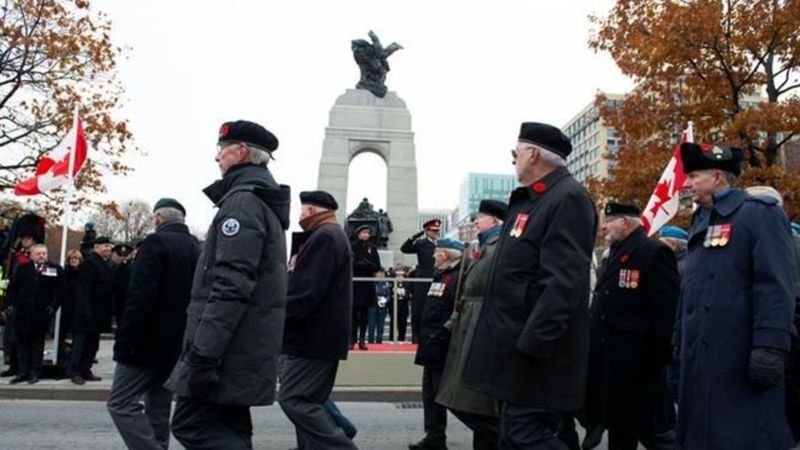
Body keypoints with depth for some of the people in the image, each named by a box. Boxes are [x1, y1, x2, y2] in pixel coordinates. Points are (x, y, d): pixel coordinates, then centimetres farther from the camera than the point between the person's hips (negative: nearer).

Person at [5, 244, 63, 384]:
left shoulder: (55, 270, 2)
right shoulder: (22, 268, 8)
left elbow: (59, 290, 0)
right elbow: (12, 287, 8)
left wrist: (53, 306, -8)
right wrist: (11, 304, -2)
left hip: (41, 313, -2)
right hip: (22, 311, 2)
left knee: (38, 342, 4)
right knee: (22, 341, 5)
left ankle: (34, 372, 9)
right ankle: (23, 371, 11)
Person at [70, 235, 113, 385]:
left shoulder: (106, 264, 14)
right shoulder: (89, 263, -12)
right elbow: (84, 288, -18)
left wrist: (108, 311, 13)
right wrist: (86, 309, -23)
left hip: (99, 312, 9)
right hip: (88, 311, -9)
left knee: (93, 343, 13)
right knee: (81, 341, 1)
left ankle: (85, 370, 21)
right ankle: (76, 372, 9)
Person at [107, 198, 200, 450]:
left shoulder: (156, 243, -11)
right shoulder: (196, 250, 13)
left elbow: (140, 298, -20)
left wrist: (124, 342, -16)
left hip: (149, 343, -8)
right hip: (178, 345, 8)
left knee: (121, 403, -3)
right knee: (158, 410, 14)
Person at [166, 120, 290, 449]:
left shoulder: (243, 200, -14)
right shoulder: (264, 201, 19)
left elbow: (231, 285, -23)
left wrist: (203, 352, -23)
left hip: (230, 345, -10)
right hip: (245, 342, 10)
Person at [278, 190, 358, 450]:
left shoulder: (324, 237, -14)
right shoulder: (335, 236, 20)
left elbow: (306, 293, -22)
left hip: (312, 337, -10)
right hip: (322, 336, 10)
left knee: (294, 400, -9)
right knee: (308, 400, 13)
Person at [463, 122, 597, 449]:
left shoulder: (568, 198, -14)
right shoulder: (528, 200, 17)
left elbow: (563, 281, -24)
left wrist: (532, 343, -26)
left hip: (535, 348, -10)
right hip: (517, 343, 10)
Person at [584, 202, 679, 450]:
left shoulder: (654, 252, -12)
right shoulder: (615, 254, 17)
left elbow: (669, 308, -18)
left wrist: (660, 356, -19)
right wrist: (594, 346, 15)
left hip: (636, 362, -9)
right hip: (609, 359, 9)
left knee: (651, 429, 0)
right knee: (618, 426, 17)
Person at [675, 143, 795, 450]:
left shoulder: (760, 213, -7)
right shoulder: (700, 222, 18)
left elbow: (776, 286, -16)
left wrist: (770, 347, -24)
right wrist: (681, 339, 19)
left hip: (740, 353, -8)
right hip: (699, 351, 8)